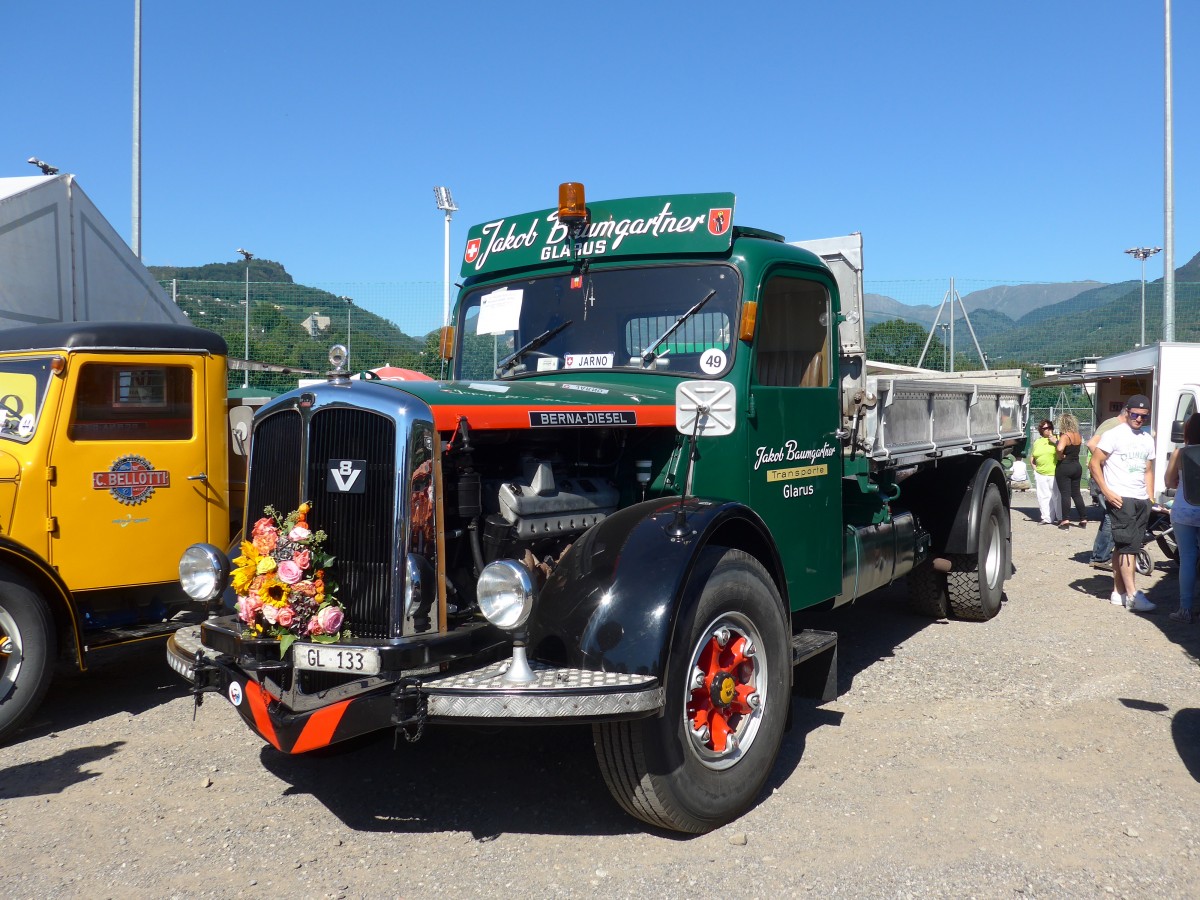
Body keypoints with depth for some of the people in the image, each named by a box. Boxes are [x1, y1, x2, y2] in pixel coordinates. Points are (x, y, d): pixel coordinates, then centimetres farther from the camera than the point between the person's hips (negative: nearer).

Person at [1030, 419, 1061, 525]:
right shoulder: (1037, 442, 17)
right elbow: (1032, 457, 25)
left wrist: (1055, 442, -15)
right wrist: (1034, 467, 12)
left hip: (1054, 473, -5)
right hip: (1040, 474, 5)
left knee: (1056, 496, -6)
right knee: (1044, 496, 5)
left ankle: (1061, 517, 2)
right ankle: (1047, 518, 11)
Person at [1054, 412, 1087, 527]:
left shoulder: (1065, 436, -17)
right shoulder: (1078, 436, 5)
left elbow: (1059, 448, -36)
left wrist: (1060, 456, -16)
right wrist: (1056, 441, 22)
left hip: (1064, 467, -7)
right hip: (1077, 467, 7)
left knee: (1065, 494, -4)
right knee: (1076, 493, 15)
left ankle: (1065, 520, -5)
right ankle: (1083, 519, 17)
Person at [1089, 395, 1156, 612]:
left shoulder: (1147, 439, 17)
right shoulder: (1114, 435, -5)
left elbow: (1148, 470, 24)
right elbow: (1094, 464, -7)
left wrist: (1151, 499, 16)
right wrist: (1107, 492, -14)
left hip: (1141, 500, 7)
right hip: (1121, 498, -7)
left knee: (1122, 547, 9)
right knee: (1128, 545, -10)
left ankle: (1118, 592, 13)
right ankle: (1133, 595, -12)